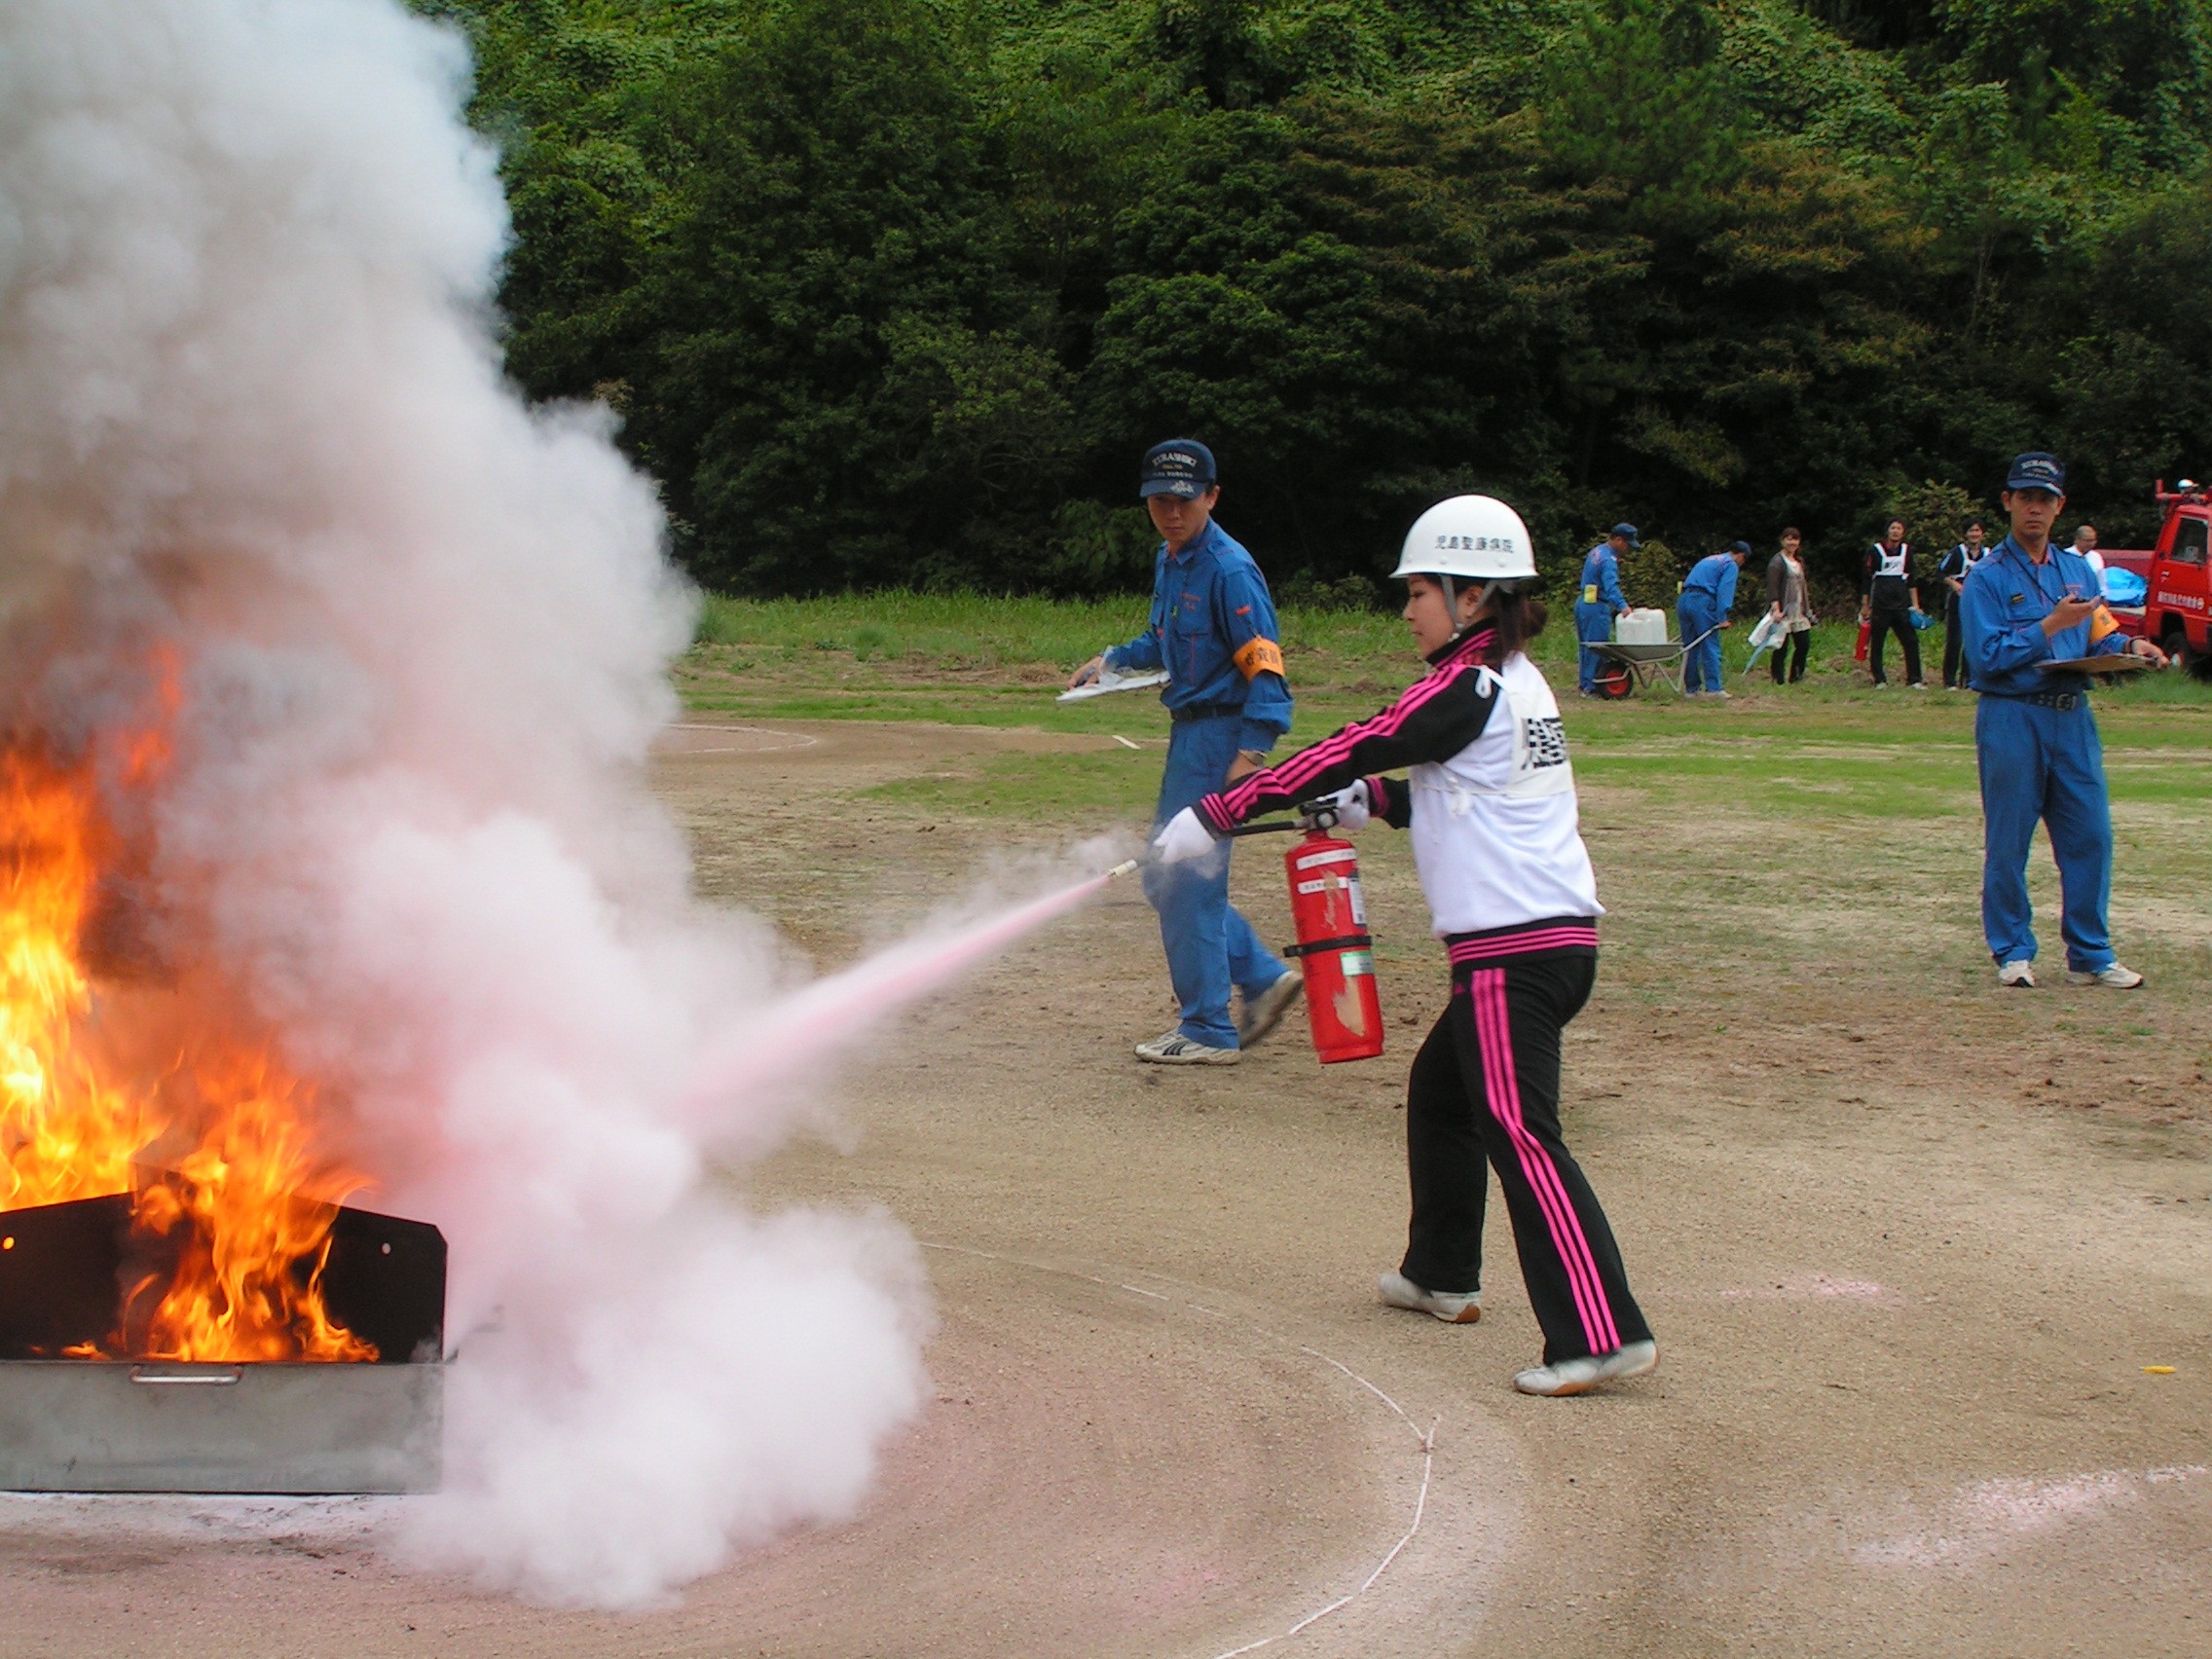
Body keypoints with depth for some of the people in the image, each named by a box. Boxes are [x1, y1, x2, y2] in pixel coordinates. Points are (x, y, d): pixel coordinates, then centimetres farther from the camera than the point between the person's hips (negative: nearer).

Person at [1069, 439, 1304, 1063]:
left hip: (1219, 734, -10)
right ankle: (1263, 978, 24)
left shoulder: (1228, 570, -17)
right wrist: (1114, 659, 13)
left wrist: (1251, 754, -30)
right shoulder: (1167, 560, 12)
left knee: (1188, 881, -5)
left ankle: (1207, 1030, 4)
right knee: (1165, 877, 15)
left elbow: (1264, 666, -21)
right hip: (1188, 733, 10)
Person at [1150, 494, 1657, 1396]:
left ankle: (1602, 1333, -17)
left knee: (1518, 1132, -12)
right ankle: (1441, 1274, 37)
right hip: (1555, 938, 10)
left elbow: (1349, 754, -13)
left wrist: (1217, 815, -11)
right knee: (1439, 1092, 24)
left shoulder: (1469, 687, -12)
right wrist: (1377, 802, 13)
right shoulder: (1517, 683, 16)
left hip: (1516, 950, -10)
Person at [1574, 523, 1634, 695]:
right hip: (1597, 608, -10)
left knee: (1587, 646, 14)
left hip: (1583, 602, 10)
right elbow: (1611, 587, -33)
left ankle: (1583, 683, 19)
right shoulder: (1608, 560, -19)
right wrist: (1622, 606, -43)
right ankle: (1590, 687, -7)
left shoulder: (1597, 551, 13)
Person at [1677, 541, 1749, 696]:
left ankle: (1691, 688, 13)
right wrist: (1722, 618, -13)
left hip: (1683, 600, 7)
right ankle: (1713, 688, -10)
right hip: (1702, 602, -7)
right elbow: (1724, 591, -9)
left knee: (1690, 648, 11)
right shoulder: (1731, 565, 5)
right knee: (1710, 647, -5)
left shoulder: (1708, 560, 30)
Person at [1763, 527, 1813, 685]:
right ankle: (1779, 679, 1)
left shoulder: (1799, 562, 18)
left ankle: (1795, 677, 18)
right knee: (1782, 647, -5)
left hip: (1799, 611, 8)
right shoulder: (1777, 562, -7)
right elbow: (1772, 589, -15)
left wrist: (1807, 609, 21)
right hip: (1784, 612, -8)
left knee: (1804, 644, 6)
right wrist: (1776, 609, -25)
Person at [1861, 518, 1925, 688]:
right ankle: (1880, 680, 8)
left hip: (1901, 603, 3)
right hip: (1881, 602, -3)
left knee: (1911, 640, -3)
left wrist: (1915, 604, 10)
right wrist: (1865, 606, -2)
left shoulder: (1906, 550, 11)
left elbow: (1911, 579, 15)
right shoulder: (1875, 551, 0)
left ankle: (1914, 679, 1)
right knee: (1877, 641, 0)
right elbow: (1866, 578, 1)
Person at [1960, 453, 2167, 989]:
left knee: (2090, 838, 4)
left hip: (2074, 718, 5)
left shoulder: (2078, 570, 16)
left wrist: (2128, 645, -7)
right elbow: (1986, 656, -12)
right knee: (2007, 843, 1)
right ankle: (2013, 953, 12)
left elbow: (2100, 636, 15)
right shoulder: (1987, 577, -3)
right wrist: (2051, 626, -17)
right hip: (2012, 721, -5)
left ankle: (2090, 955, 12)